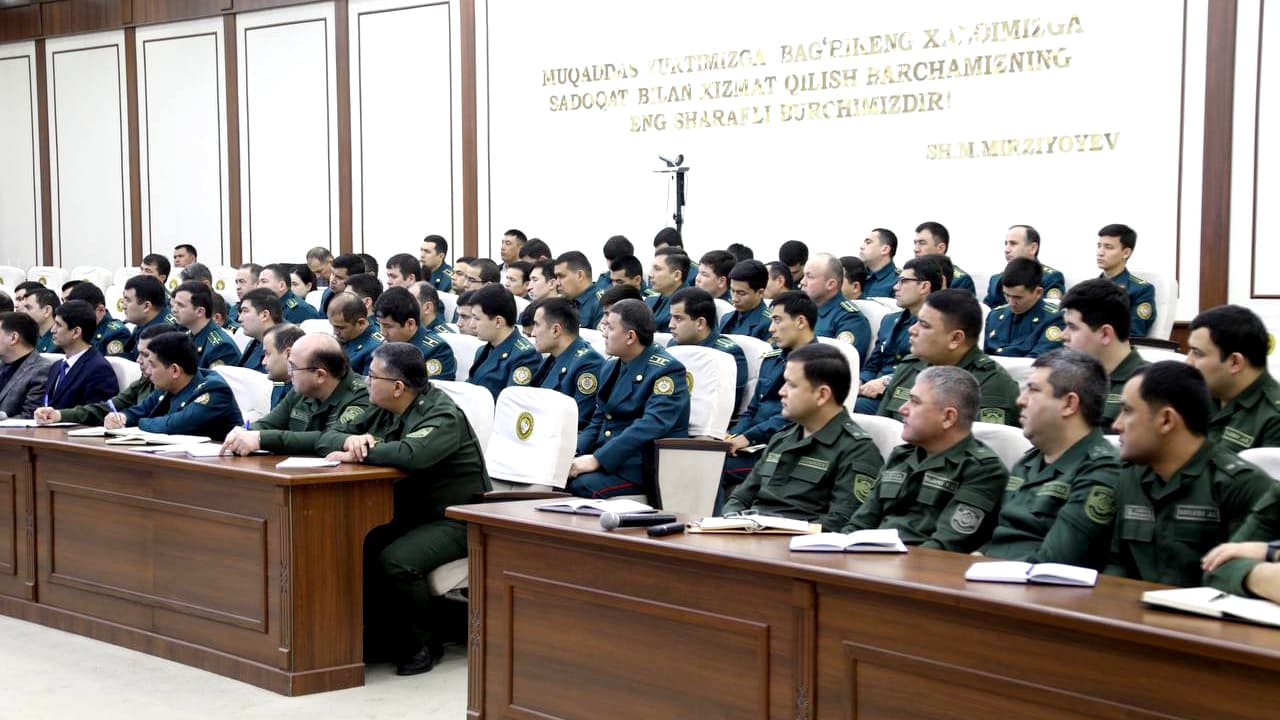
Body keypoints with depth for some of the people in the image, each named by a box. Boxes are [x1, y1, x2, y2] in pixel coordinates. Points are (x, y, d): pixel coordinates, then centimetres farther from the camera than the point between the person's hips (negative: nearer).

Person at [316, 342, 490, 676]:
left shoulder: (442, 415, -17)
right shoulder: (383, 411, 9)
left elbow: (411, 454, -38)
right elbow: (327, 439, 11)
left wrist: (357, 453, -25)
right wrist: (351, 439, -13)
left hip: (455, 520, -8)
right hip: (407, 515, 8)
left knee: (397, 561, -32)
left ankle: (424, 644, -9)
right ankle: (376, 634, -3)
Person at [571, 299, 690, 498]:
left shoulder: (667, 370, -12)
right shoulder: (612, 365, 15)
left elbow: (651, 426, -24)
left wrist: (597, 459, -29)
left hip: (643, 467, -8)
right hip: (605, 455, 8)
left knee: (582, 484, -32)